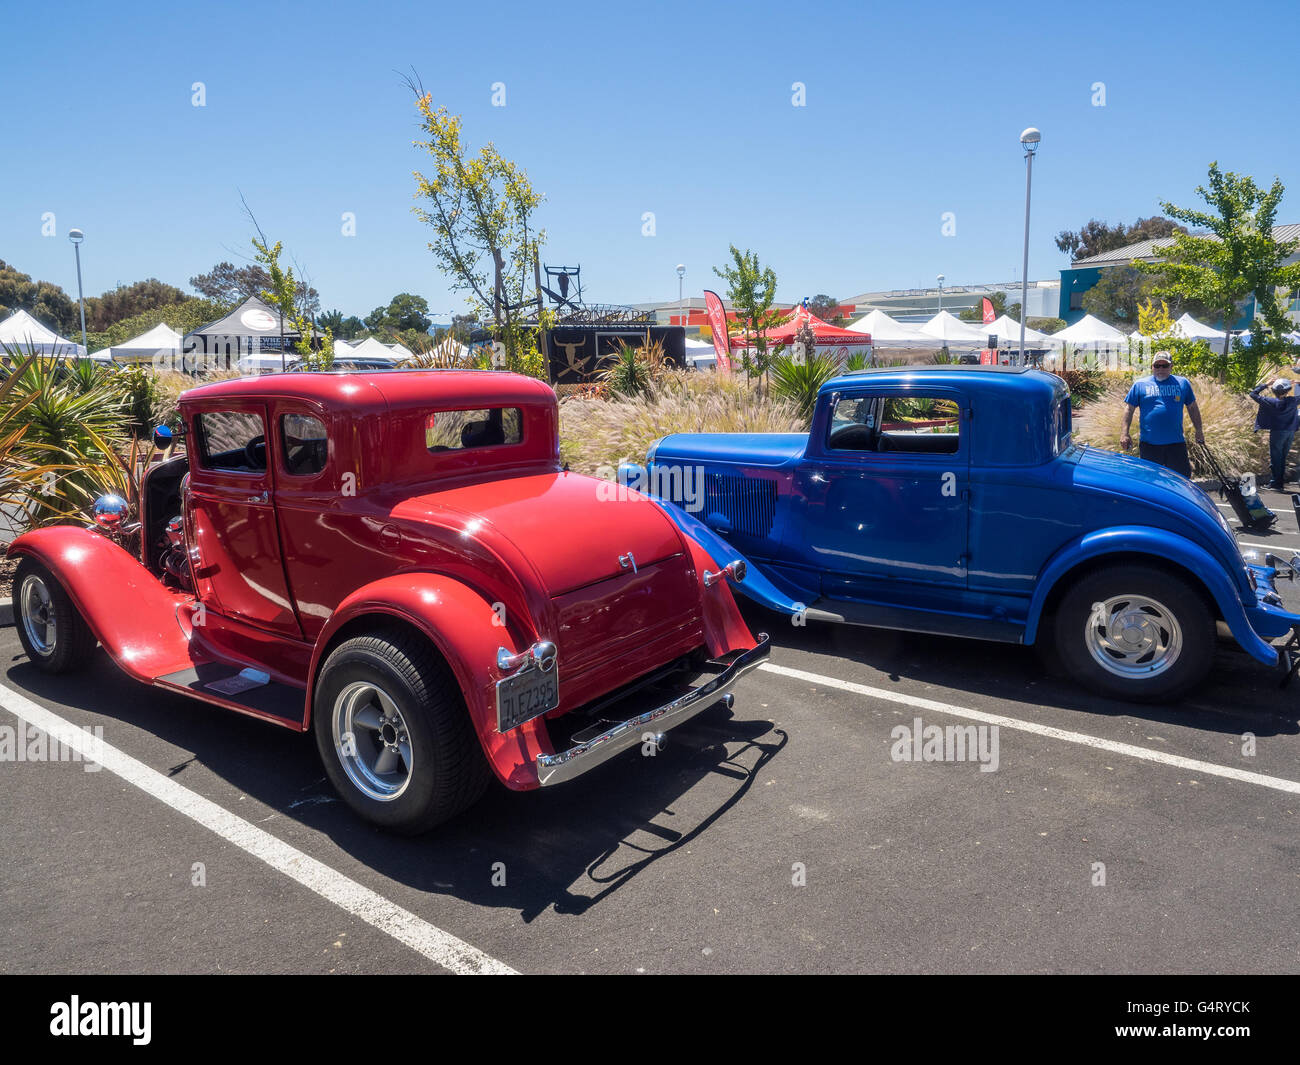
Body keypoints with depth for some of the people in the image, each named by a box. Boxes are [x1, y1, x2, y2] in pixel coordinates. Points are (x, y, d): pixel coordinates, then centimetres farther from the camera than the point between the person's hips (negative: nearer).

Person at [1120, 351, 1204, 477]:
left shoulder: (1183, 383, 11)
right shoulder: (1140, 385, 5)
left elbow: (1192, 407, 17)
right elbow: (1129, 409, 4)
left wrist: (1199, 430, 13)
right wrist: (1125, 434, -5)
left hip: (1176, 443, 1)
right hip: (1149, 443, -1)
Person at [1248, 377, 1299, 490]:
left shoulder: (1272, 402, -14)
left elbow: (1253, 394, -8)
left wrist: (1264, 385, 1)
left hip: (1277, 432, -4)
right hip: (1290, 432, 4)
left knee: (1275, 458, 2)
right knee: (1283, 457, 15)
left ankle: (1277, 484, 2)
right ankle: (1281, 480, 22)